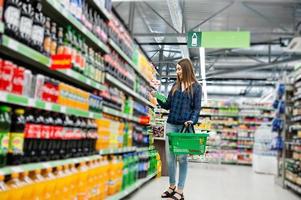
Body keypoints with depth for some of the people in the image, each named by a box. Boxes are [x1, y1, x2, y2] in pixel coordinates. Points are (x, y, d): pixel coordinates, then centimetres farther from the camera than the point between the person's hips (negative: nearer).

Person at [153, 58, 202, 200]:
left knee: (182, 158, -3)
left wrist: (192, 121, -19)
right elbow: (168, 106, 14)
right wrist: (158, 98, -1)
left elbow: (197, 108, -3)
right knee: (170, 157, 7)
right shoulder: (175, 86, 15)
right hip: (171, 124, 5)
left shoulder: (196, 87, 2)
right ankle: (172, 186, 20)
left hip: (185, 126, -5)